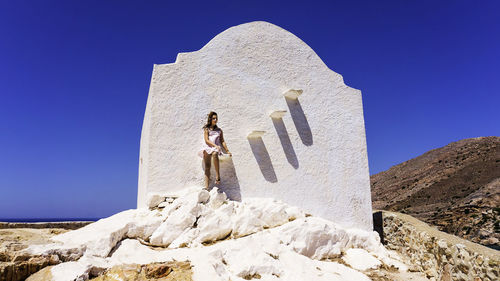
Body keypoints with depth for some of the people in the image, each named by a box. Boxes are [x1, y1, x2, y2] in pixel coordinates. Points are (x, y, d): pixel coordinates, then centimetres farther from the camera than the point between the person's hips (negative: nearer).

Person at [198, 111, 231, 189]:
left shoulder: (219, 130, 17)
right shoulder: (206, 129, 10)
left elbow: (222, 141, 20)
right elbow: (206, 140, -2)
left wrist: (227, 150, 15)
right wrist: (215, 145, -16)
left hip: (216, 149, 0)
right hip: (207, 148, 0)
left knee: (215, 154, -38)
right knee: (207, 167, -4)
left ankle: (218, 175, -37)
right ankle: (206, 186, -2)